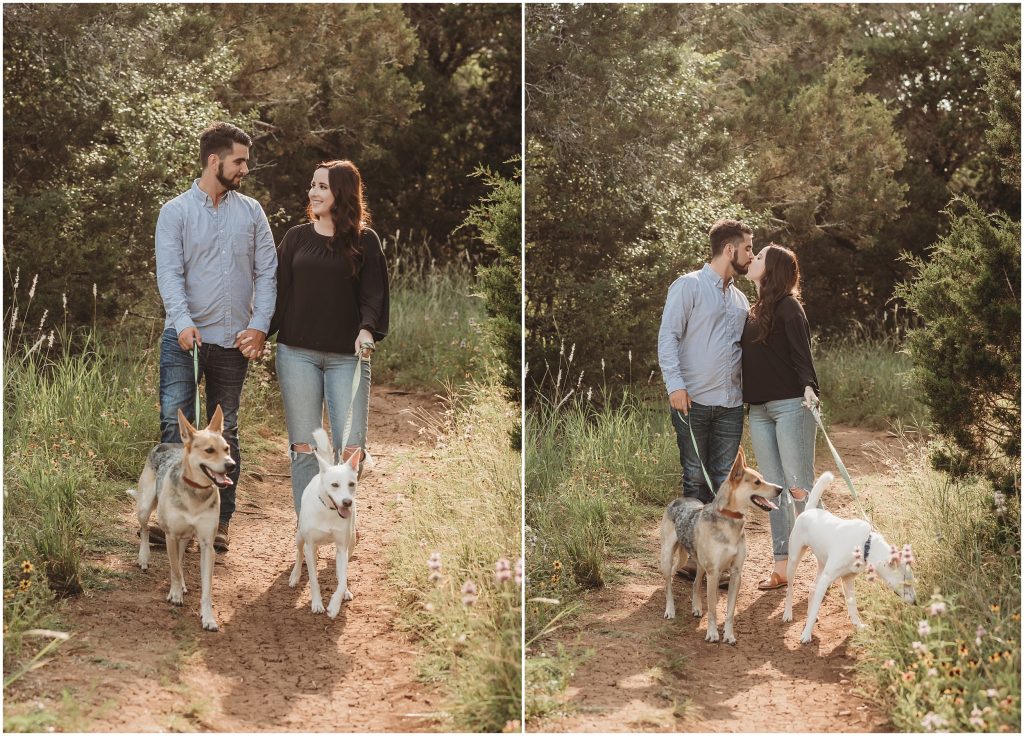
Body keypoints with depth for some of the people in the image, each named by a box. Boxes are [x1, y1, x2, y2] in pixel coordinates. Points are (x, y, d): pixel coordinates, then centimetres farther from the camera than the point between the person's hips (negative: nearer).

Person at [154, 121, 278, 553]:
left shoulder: (251, 213, 10)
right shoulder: (176, 212, 1)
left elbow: (267, 272, 7)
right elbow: (169, 273, -8)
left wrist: (259, 325, -6)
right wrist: (183, 322, -23)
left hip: (234, 340, 3)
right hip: (185, 338, -3)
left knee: (225, 431, 8)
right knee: (177, 425, -9)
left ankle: (220, 521, 13)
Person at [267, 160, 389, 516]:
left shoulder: (365, 241, 6)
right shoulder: (297, 237, 11)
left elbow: (373, 294, 0)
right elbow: (279, 290, 11)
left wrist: (366, 329, -18)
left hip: (347, 356, -1)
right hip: (297, 353, 1)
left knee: (351, 449, -9)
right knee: (304, 447, -1)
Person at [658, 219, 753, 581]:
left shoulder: (740, 299, 17)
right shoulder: (689, 286, -2)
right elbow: (668, 337, -9)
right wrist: (675, 384, -19)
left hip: (731, 404, 6)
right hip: (694, 401, -6)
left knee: (722, 481, 5)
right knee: (695, 479, -1)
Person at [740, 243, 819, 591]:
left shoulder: (787, 307, -5)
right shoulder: (754, 311, 17)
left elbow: (801, 352, -14)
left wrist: (809, 387, -30)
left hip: (790, 406, -8)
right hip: (759, 411, 8)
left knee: (799, 486, -8)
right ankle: (781, 569, 10)